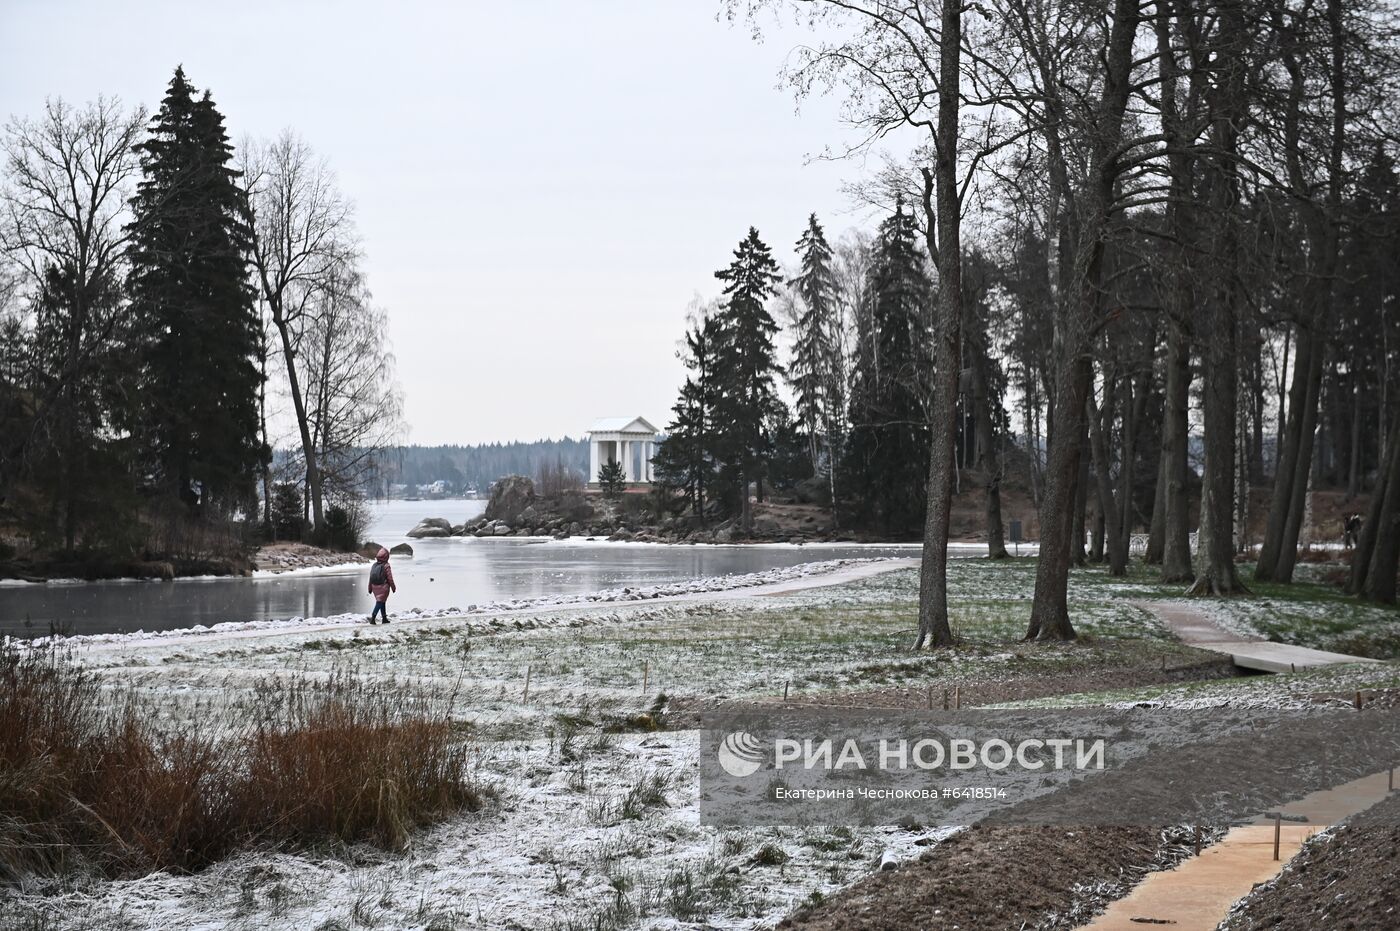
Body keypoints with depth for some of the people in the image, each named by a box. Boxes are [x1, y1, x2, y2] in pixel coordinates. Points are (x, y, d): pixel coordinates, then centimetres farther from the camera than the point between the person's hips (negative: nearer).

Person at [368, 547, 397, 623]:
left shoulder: (374, 565, 3)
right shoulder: (386, 566, -14)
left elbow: (370, 578, 7)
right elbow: (390, 578, -10)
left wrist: (370, 588, 15)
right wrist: (393, 587, 2)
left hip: (375, 587, 6)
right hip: (383, 587, -6)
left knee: (382, 602, 18)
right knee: (380, 602, -4)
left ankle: (384, 618, 26)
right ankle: (373, 618, -16)